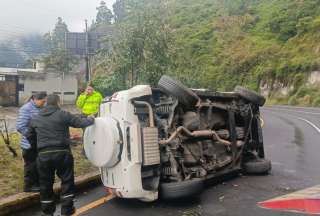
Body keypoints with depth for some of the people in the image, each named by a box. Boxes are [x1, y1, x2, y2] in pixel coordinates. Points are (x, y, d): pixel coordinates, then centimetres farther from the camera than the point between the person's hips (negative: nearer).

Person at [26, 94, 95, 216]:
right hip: (62, 153, -3)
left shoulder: (35, 119, 12)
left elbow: (29, 136, 22)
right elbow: (80, 122, 0)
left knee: (46, 184, 16)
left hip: (43, 155, 4)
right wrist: (91, 119, 20)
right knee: (67, 181, 11)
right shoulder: (63, 115, -2)